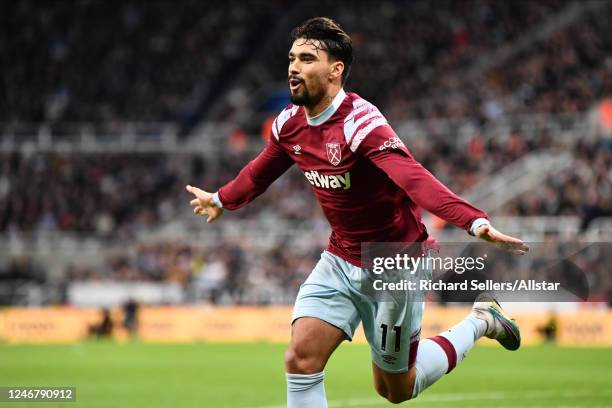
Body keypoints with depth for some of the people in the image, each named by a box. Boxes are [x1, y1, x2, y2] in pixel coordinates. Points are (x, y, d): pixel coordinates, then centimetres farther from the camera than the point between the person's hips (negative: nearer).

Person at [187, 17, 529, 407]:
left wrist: (475, 221, -59)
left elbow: (415, 179, -43)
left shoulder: (361, 123, -27)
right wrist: (221, 200, 37)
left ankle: (479, 322, 31)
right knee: (301, 359, -13)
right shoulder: (290, 123, -4)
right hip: (340, 261, 6)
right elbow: (261, 171, 20)